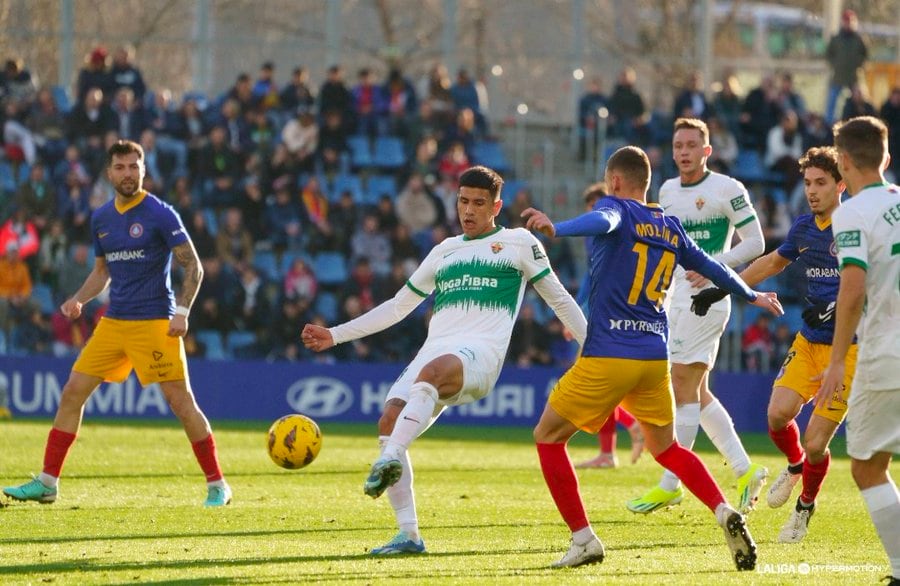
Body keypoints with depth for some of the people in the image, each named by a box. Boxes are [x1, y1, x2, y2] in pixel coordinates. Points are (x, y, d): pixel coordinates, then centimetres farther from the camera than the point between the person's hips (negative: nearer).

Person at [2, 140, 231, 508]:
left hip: (154, 323, -6)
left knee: (181, 401, -8)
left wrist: (182, 312, -18)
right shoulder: (101, 218, 10)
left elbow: (193, 266, -7)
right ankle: (47, 483, 8)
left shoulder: (160, 214, -8)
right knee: (72, 393, 2)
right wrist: (79, 299, 5)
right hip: (113, 322, 6)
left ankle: (217, 486, 1)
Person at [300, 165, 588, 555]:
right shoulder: (445, 251, 27)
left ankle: (388, 462, -56)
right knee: (390, 420, -19)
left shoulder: (519, 243, 15)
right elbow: (398, 307, 32)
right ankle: (409, 535, -15)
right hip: (435, 348, 6)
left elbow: (558, 298, 17)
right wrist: (334, 335, 27)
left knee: (431, 371, -40)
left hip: (481, 352, -6)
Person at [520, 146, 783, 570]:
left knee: (548, 437, 8)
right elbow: (710, 267, 29)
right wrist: (753, 296, 47)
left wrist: (556, 229, -46)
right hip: (656, 356, 6)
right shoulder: (670, 227, 16)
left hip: (607, 355, -6)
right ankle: (724, 512, -2)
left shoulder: (617, 209, -2)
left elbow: (601, 222, -27)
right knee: (665, 447, 22)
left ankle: (583, 540, 0)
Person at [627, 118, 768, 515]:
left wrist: (713, 266, -18)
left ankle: (670, 485, -6)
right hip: (676, 298, 8)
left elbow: (755, 243, -8)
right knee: (696, 392, 8)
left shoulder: (727, 190, -9)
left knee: (684, 386, -9)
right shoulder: (668, 191, 13)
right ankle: (745, 471, 16)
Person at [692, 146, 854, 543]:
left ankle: (806, 505, 21)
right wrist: (723, 288, 30)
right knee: (779, 413, -16)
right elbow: (773, 262, 28)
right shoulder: (804, 228, 9)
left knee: (815, 443, -9)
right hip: (808, 342, 5)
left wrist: (837, 307, -26)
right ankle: (794, 466, 18)